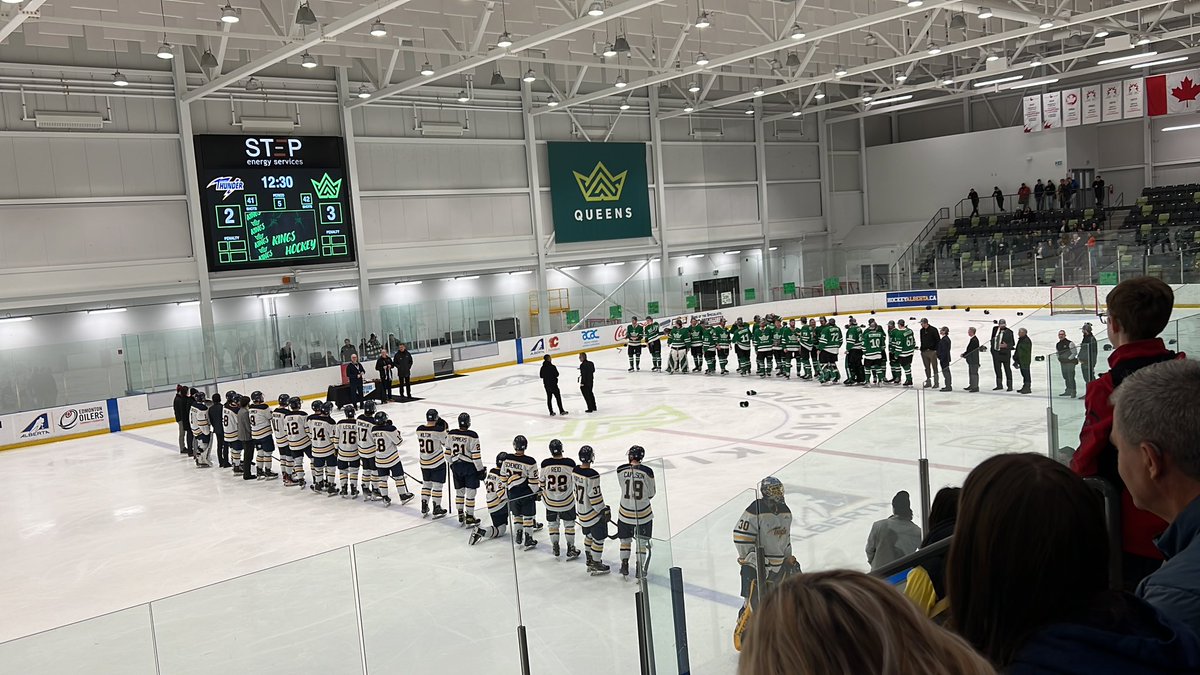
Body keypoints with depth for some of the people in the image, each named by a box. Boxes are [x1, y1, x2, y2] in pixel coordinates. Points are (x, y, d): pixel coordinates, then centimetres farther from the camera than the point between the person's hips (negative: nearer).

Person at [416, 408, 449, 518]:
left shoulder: (419, 429, -5)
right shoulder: (439, 430, -20)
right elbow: (446, 442, -8)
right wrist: (445, 428, 0)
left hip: (424, 463, 5)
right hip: (438, 463, -5)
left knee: (426, 484, 19)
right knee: (437, 485, 5)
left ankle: (424, 509, 23)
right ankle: (436, 510, 11)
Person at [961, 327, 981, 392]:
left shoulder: (974, 340, -19)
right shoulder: (973, 339, 13)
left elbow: (970, 350, -20)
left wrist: (964, 355, -11)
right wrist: (964, 354, 7)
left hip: (974, 360, -10)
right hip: (971, 360, 10)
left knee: (974, 373, -5)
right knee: (971, 373, 16)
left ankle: (975, 387, 0)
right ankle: (971, 386, 25)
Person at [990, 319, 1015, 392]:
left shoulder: (1009, 332, -9)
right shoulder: (995, 329, 6)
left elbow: (1012, 343, -8)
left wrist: (1006, 345, -26)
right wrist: (992, 348, 16)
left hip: (1005, 353, -6)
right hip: (996, 352, 6)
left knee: (1007, 369, 1)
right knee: (997, 368, 12)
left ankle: (1010, 386, 7)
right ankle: (999, 385, 23)